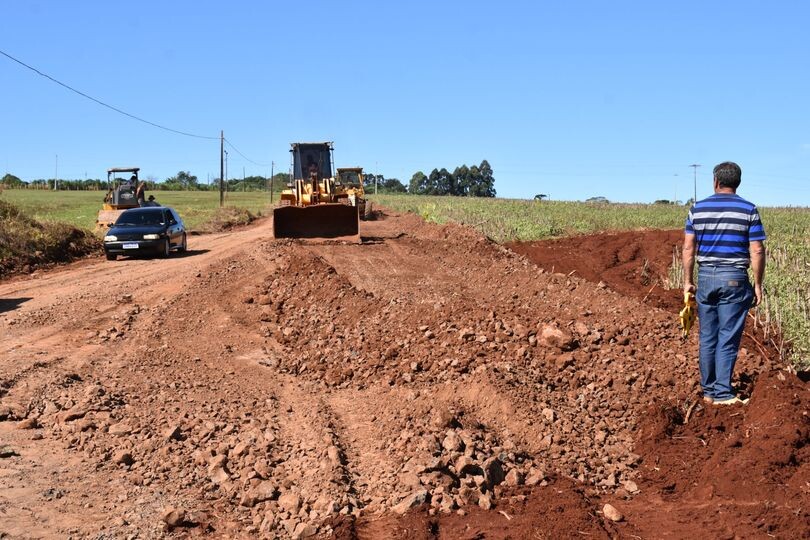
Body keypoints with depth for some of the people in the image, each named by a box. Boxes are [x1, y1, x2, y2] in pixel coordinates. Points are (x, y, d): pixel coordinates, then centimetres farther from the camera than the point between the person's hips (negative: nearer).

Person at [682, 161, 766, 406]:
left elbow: (688, 248, 3)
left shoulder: (698, 209, 3)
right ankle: (723, 393, 0)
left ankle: (708, 391, 16)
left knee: (707, 337, 10)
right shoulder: (748, 210, -3)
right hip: (734, 278, -2)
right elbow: (757, 251, -5)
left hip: (706, 277, 3)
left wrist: (687, 281, 9)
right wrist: (758, 284, 2)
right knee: (728, 339, 0)